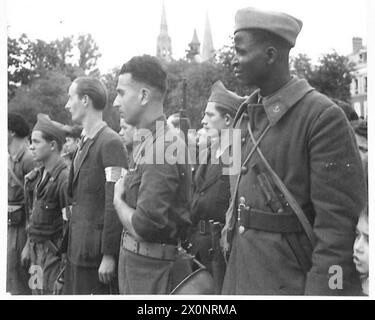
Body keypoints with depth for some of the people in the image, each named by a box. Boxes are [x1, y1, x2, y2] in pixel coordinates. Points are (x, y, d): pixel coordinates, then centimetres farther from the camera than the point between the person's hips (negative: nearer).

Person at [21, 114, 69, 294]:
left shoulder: (64, 178, -19)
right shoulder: (39, 175, 8)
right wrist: (28, 245, 18)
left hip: (54, 252, -8)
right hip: (37, 250, 8)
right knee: (36, 291, 15)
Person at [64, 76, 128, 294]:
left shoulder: (111, 143, -14)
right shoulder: (85, 142, 13)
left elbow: (115, 203, -19)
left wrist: (109, 254, -19)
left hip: (96, 252, -8)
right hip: (77, 248, 8)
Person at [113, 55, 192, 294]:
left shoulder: (163, 146, -22)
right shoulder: (147, 142, 8)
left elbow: (145, 226, -26)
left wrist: (119, 201, -10)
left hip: (154, 270, -9)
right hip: (136, 262, 9)